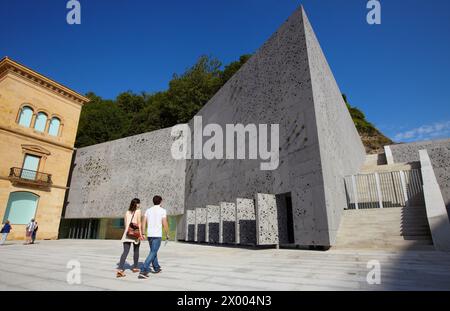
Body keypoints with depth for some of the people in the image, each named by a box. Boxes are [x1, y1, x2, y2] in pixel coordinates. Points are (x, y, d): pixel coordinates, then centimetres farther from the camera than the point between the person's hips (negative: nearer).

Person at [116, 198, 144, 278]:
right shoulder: (138, 211, -4)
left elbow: (125, 224, 13)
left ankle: (120, 269, -13)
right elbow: (139, 223, -9)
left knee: (125, 252, 0)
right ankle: (135, 267, 26)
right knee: (136, 251, 14)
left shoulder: (127, 212, 12)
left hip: (127, 233, 4)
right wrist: (140, 234, -8)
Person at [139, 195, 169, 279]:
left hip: (149, 234, 6)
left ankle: (156, 268, 35)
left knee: (153, 251, 21)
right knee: (152, 253, -4)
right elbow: (165, 224, -10)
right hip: (157, 235, -6)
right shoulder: (163, 211, -6)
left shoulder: (148, 210, 8)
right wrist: (167, 234, 2)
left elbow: (144, 223, 4)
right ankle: (143, 271, -13)